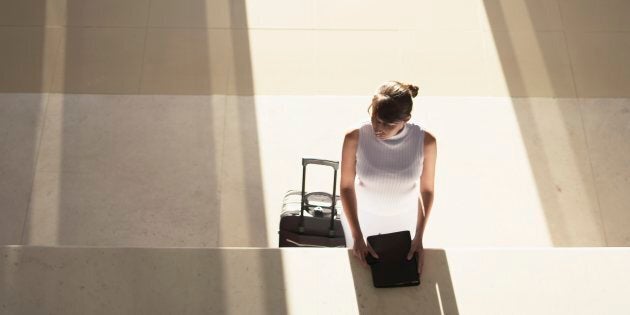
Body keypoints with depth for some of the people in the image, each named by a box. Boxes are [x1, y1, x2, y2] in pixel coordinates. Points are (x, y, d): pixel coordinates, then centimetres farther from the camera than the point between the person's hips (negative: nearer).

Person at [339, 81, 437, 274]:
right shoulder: (355, 137, -31)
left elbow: (426, 190, -13)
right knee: (359, 265, 26)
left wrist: (418, 238, -16)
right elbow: (346, 185, -18)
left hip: (404, 218, 1)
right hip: (362, 215, 0)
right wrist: (357, 236, -20)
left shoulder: (425, 141, -28)